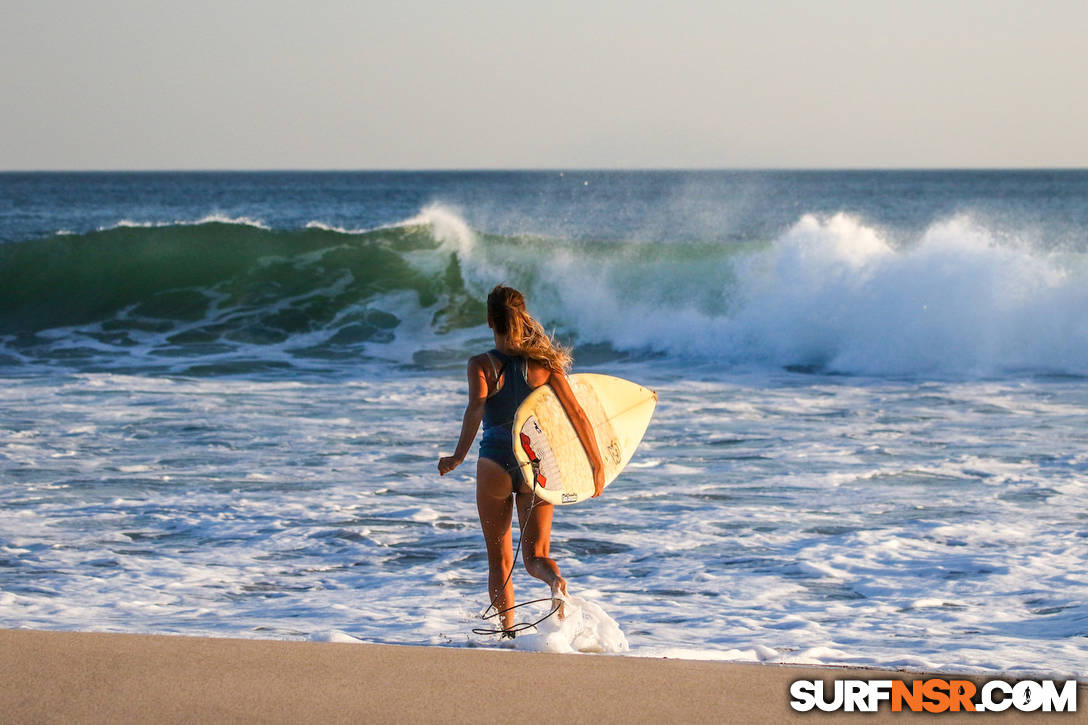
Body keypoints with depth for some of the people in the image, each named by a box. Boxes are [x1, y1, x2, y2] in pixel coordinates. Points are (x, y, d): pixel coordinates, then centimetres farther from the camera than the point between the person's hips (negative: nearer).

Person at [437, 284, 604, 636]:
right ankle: (556, 581, -33)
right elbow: (576, 414, -3)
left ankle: (507, 632, 13)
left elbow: (476, 408, -22)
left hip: (495, 465, -1)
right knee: (534, 556, 1)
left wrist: (459, 455, -24)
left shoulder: (481, 364, -5)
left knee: (499, 560, 14)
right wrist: (597, 464, 2)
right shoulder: (544, 362, 1)